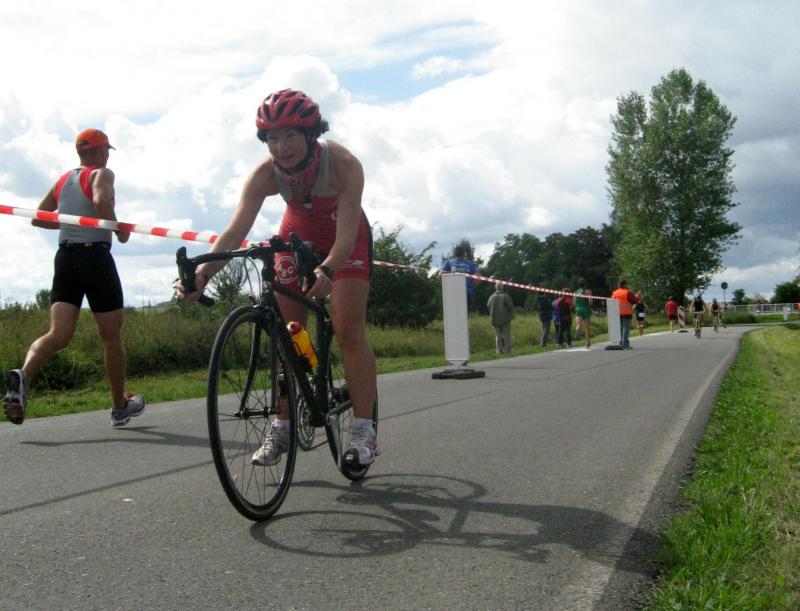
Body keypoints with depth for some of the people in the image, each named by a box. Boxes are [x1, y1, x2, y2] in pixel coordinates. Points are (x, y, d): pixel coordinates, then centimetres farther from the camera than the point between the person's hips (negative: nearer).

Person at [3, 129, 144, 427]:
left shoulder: (62, 180, 18)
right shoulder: (102, 174, -2)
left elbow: (38, 218, 20)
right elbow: (101, 203, -24)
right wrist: (120, 230, -9)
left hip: (65, 257, 6)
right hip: (96, 255, -6)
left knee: (59, 334, -4)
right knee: (112, 337, 7)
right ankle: (120, 407, 17)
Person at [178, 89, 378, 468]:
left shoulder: (343, 164, -35)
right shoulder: (265, 174, -27)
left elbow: (346, 233, -42)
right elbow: (236, 229, -36)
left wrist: (326, 270, -63)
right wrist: (202, 272, -53)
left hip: (345, 239, -3)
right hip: (297, 235, 3)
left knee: (348, 331, -15)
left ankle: (364, 432, -11)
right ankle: (282, 428, 8)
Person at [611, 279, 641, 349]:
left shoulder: (614, 293, 7)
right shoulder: (628, 292, -8)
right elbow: (634, 301, -7)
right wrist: (637, 296, 13)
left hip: (618, 314, 5)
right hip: (627, 314, -5)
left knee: (620, 329, 12)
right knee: (626, 329, -4)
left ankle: (620, 343, 11)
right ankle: (625, 344, -9)